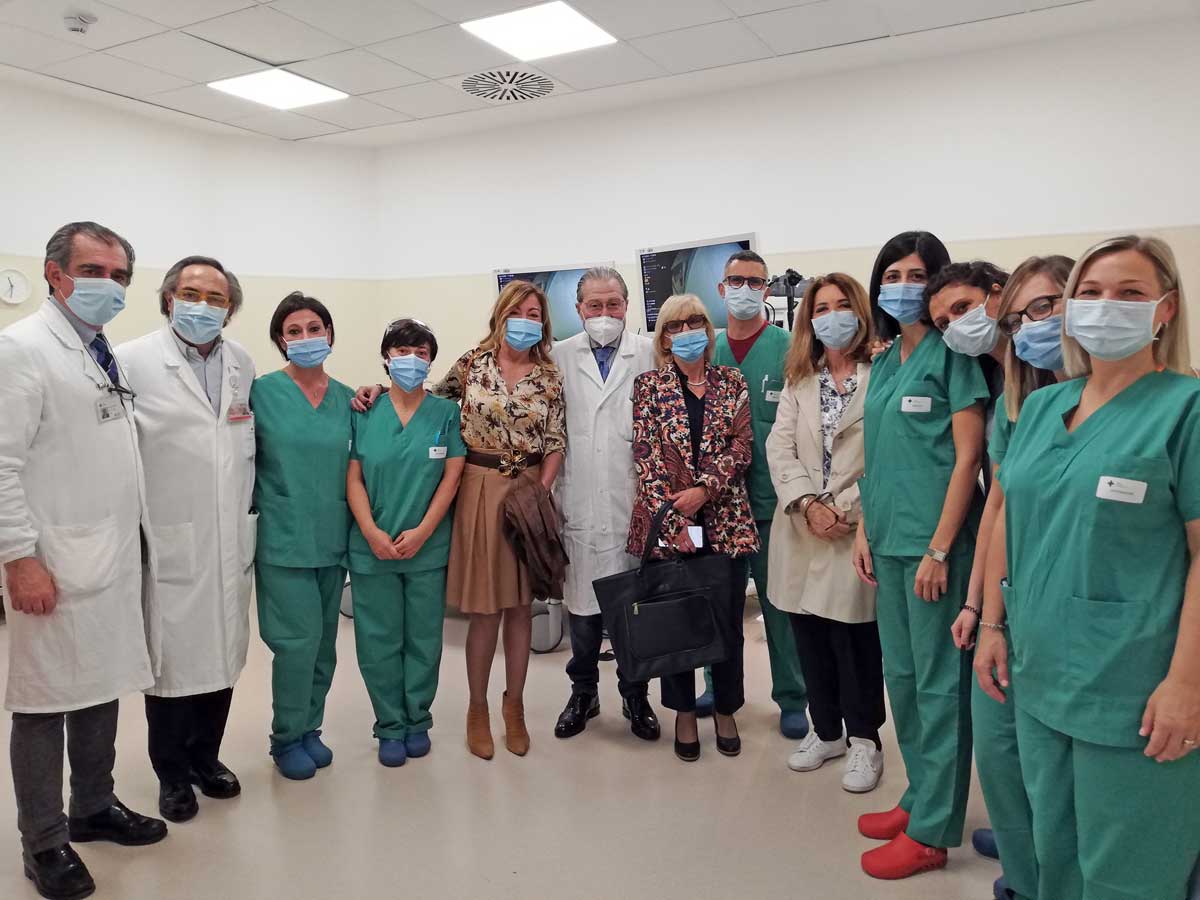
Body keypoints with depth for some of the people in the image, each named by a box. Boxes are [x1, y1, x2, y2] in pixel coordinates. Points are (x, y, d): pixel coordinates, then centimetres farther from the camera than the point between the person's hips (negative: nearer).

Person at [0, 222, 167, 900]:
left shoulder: (111, 353, 13)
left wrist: (134, 537, 14)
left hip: (116, 557, 7)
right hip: (54, 565, -7)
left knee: (103, 687, 16)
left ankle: (95, 807, 33)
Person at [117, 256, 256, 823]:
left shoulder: (243, 365, 9)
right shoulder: (133, 361, -6)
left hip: (232, 542, 5)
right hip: (170, 543, -4)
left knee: (222, 654, 14)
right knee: (172, 659, 6)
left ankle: (206, 757, 33)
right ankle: (172, 773, 26)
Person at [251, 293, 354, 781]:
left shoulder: (346, 398, 7)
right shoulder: (262, 392, -4)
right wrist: (257, 505, -5)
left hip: (332, 538, 4)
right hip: (283, 538, -4)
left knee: (324, 640, 12)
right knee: (299, 639, -4)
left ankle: (309, 727, 30)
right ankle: (286, 738, 16)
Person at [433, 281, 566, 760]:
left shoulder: (550, 377, 3)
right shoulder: (472, 364, 0)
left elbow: (555, 444, 2)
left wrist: (540, 493, -10)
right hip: (479, 488, -1)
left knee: (520, 604, 10)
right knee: (485, 606, 2)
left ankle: (514, 704, 27)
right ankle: (477, 708, 21)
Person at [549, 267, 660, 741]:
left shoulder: (651, 354, 1)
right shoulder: (560, 356, 7)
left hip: (634, 502, -1)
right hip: (580, 502, 1)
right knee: (582, 603, 10)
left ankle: (635, 696, 27)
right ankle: (583, 693, 29)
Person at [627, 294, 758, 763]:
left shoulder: (732, 382, 7)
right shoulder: (649, 385, 2)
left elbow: (741, 446, -1)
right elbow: (646, 456, -5)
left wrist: (704, 489, -15)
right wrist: (672, 519, -13)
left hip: (725, 519, 1)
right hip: (667, 523, -1)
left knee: (728, 618, 9)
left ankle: (726, 709, 28)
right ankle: (684, 712, 25)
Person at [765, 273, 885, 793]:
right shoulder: (798, 380, 13)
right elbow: (779, 448, 3)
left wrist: (842, 509, -14)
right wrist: (807, 504, -12)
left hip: (857, 529, -5)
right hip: (802, 530, 5)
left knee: (854, 638, 2)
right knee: (809, 637, 12)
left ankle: (864, 740, 22)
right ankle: (826, 730, 31)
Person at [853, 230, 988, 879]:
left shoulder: (952, 355, -8)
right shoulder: (884, 363, 13)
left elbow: (968, 457, -13)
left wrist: (939, 548, -16)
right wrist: (864, 531, 11)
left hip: (934, 541, -7)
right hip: (889, 539, 8)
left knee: (939, 682, 3)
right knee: (901, 675, 16)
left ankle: (931, 831, 16)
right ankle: (919, 796, 33)